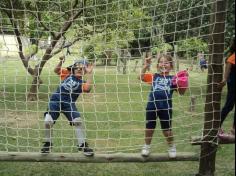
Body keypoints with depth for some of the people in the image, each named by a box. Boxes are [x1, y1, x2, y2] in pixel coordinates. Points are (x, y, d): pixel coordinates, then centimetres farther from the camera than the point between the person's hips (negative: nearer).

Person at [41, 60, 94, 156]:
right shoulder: (68, 75, 12)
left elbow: (87, 88, -20)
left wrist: (89, 73, -19)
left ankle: (82, 145, 1)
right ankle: (48, 143, 13)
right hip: (55, 101, 1)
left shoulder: (82, 82, 2)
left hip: (69, 104, -1)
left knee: (78, 120, -17)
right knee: (48, 121, -13)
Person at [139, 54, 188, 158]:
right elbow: (141, 77, -6)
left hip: (165, 107, -1)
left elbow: (181, 92, -1)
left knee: (166, 130, 11)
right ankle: (147, 146, 35)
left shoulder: (172, 79, 1)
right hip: (152, 106, 1)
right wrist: (146, 66, -13)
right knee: (149, 127, 15)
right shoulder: (154, 77, 5)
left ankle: (172, 147, 35)